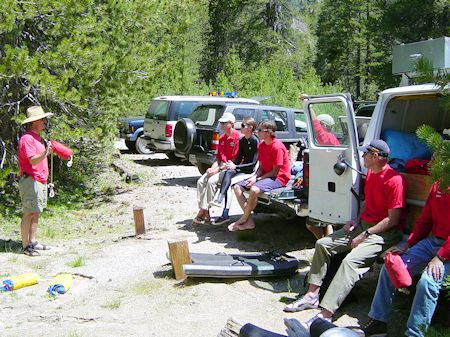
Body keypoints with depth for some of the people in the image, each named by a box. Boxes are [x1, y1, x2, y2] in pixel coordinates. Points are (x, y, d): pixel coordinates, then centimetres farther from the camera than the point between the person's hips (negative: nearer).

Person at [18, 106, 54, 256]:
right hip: (30, 180, -10)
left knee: (36, 213, 14)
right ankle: (26, 246, 0)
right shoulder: (27, 138, -14)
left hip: (40, 180, 10)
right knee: (28, 214, -5)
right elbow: (33, 160, -24)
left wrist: (48, 151, 12)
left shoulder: (38, 138, 18)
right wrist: (45, 152, -38)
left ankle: (33, 242, 23)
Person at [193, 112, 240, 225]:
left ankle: (203, 212, -20)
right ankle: (204, 212, -15)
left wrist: (218, 169, -18)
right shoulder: (222, 138, 16)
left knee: (211, 181, -28)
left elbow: (235, 160, -16)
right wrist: (212, 168, -4)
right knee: (201, 181, -11)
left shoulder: (237, 137, -12)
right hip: (220, 167, 8)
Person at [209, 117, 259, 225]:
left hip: (251, 170, -7)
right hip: (242, 168, 7)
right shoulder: (241, 140, 11)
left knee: (229, 173, -29)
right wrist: (231, 164, -9)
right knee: (224, 173, -21)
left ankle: (219, 200, -35)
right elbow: (239, 158, 13)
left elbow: (254, 163, -16)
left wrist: (235, 166, -20)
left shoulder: (255, 142, -12)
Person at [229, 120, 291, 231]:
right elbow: (261, 167, 10)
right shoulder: (261, 145, 8)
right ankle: (249, 220, -12)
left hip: (279, 178, -9)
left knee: (254, 189, -35)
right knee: (237, 187, -4)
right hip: (265, 176, 9)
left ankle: (243, 219, -14)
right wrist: (254, 177, -10)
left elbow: (275, 171, -18)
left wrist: (258, 179, -17)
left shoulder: (277, 147, -18)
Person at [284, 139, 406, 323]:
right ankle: (312, 295, 2)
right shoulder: (370, 173, 11)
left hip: (384, 232, -10)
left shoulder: (394, 180, -17)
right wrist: (357, 222, 6)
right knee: (322, 244, 0)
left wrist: (365, 235, -19)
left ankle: (325, 314, -35)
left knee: (351, 261, -31)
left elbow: (393, 219, -18)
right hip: (363, 224, 10)